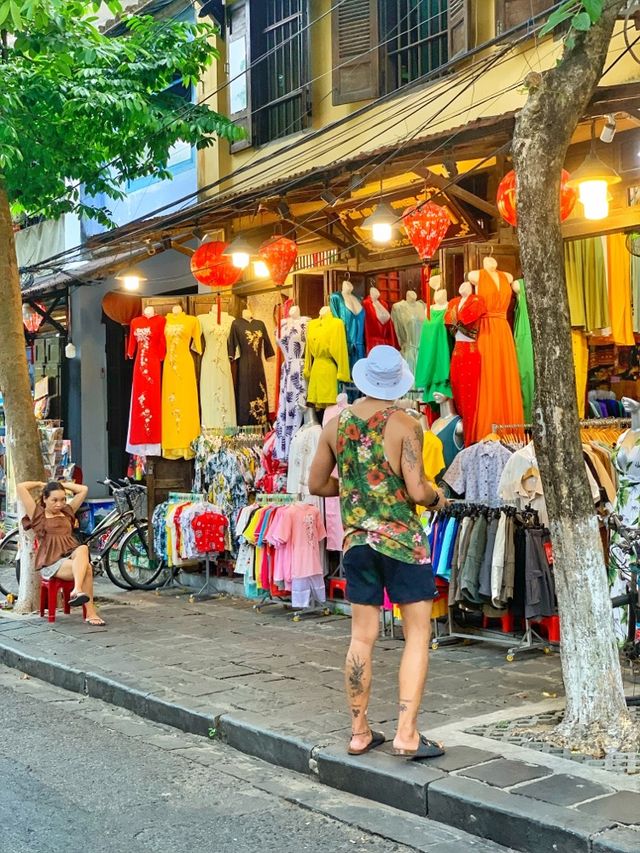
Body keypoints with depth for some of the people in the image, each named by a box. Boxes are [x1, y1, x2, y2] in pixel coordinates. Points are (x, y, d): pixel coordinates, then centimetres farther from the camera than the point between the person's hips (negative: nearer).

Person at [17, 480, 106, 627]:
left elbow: (83, 490, 25)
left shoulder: (67, 513, 23)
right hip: (51, 562, -4)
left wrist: (60, 484, 23)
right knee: (86, 568, -32)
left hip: (71, 556, 4)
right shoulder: (38, 515, 9)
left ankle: (77, 591, -49)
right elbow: (21, 487, 0)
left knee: (83, 548, -35)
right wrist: (41, 484, 17)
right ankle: (91, 613, -40)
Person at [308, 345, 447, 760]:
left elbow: (317, 484, 10)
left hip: (357, 539, 5)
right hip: (402, 540, -5)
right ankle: (407, 733, -2)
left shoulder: (336, 423, 3)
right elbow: (417, 491, -17)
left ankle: (360, 731, 18)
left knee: (362, 637, 10)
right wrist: (438, 496, 5)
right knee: (418, 634, 3)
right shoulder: (404, 424, -11)